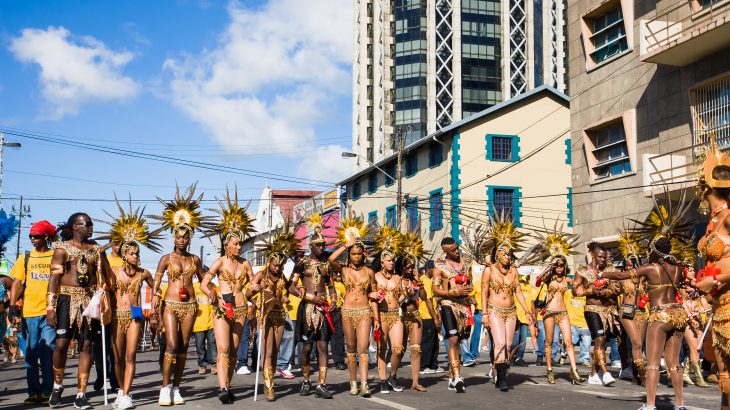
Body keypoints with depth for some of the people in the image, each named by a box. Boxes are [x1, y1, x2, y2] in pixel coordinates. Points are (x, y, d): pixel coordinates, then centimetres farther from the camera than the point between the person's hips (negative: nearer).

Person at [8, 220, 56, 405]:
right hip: (29, 311, 3)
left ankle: (46, 392, 4)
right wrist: (12, 305, -6)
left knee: (48, 352, -3)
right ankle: (33, 392, 14)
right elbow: (16, 283, 7)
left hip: (50, 311, -3)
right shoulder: (25, 258, 10)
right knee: (31, 353, 6)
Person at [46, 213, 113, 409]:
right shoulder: (62, 248, 2)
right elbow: (54, 277, -4)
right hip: (67, 299, -3)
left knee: (86, 346, 0)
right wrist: (50, 306, -12)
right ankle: (57, 385, 15)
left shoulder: (96, 249, 12)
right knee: (61, 343, -11)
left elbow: (104, 276, 12)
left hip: (89, 300, 3)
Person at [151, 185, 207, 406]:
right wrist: (155, 296, -18)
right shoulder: (167, 259, 2)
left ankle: (176, 388, 11)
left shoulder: (195, 259, 10)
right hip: (170, 305, -3)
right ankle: (165, 388, -6)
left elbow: (203, 280, 17)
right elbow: (156, 280, -2)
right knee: (172, 346, -13)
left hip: (190, 305, 3)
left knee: (183, 347, 4)